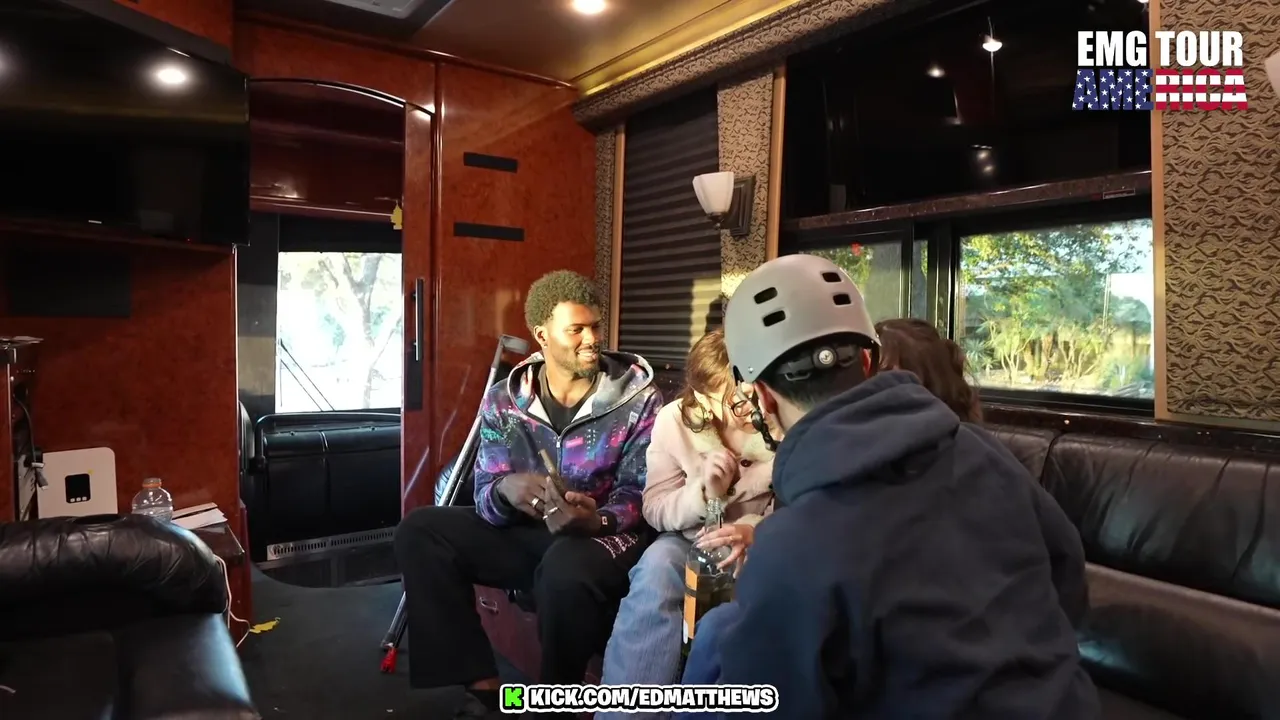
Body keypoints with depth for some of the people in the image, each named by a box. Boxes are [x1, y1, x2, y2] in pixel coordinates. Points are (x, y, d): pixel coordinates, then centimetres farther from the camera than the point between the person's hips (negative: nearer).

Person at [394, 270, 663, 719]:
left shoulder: (639, 399, -9)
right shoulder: (503, 401, -1)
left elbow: (642, 495, -12)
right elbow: (486, 498, -4)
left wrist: (597, 522, -34)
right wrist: (505, 491, -30)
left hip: (609, 534, -4)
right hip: (524, 533, 5)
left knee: (567, 568, -38)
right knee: (419, 531, -12)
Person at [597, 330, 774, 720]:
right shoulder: (675, 419, -7)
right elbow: (655, 510, -4)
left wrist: (757, 532, -29)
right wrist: (703, 492, -25)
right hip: (690, 540, 1)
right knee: (656, 569, -32)